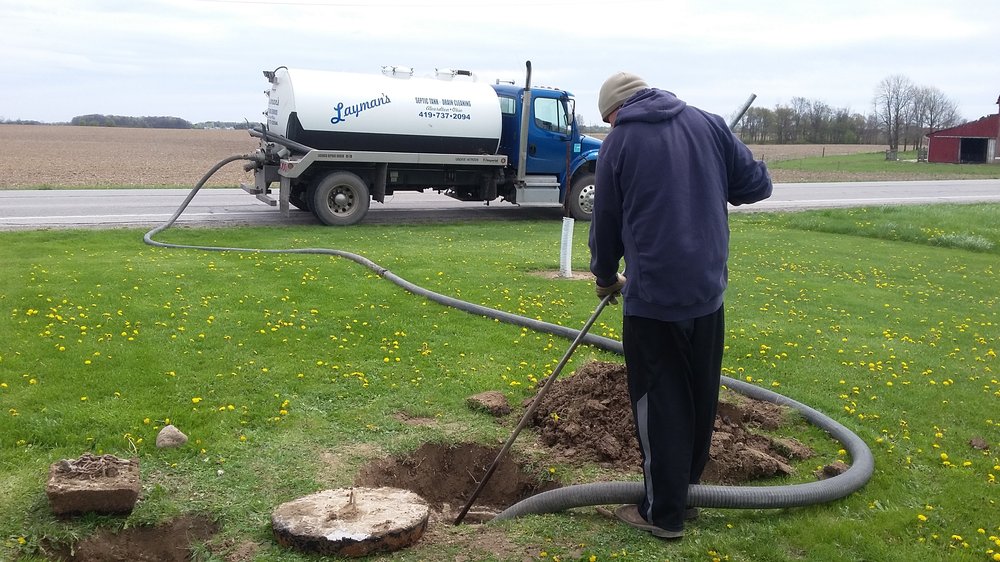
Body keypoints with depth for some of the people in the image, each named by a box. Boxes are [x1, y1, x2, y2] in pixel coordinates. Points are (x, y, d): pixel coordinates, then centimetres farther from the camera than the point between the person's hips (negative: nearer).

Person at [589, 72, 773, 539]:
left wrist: (606, 277, 20)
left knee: (659, 404, 5)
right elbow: (758, 184, 7)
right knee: (700, 397, 18)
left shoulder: (619, 142, -3)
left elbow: (606, 223, 4)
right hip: (708, 290, 5)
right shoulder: (708, 124, 6)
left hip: (653, 295, -5)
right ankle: (685, 487, 34)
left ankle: (663, 512, 14)